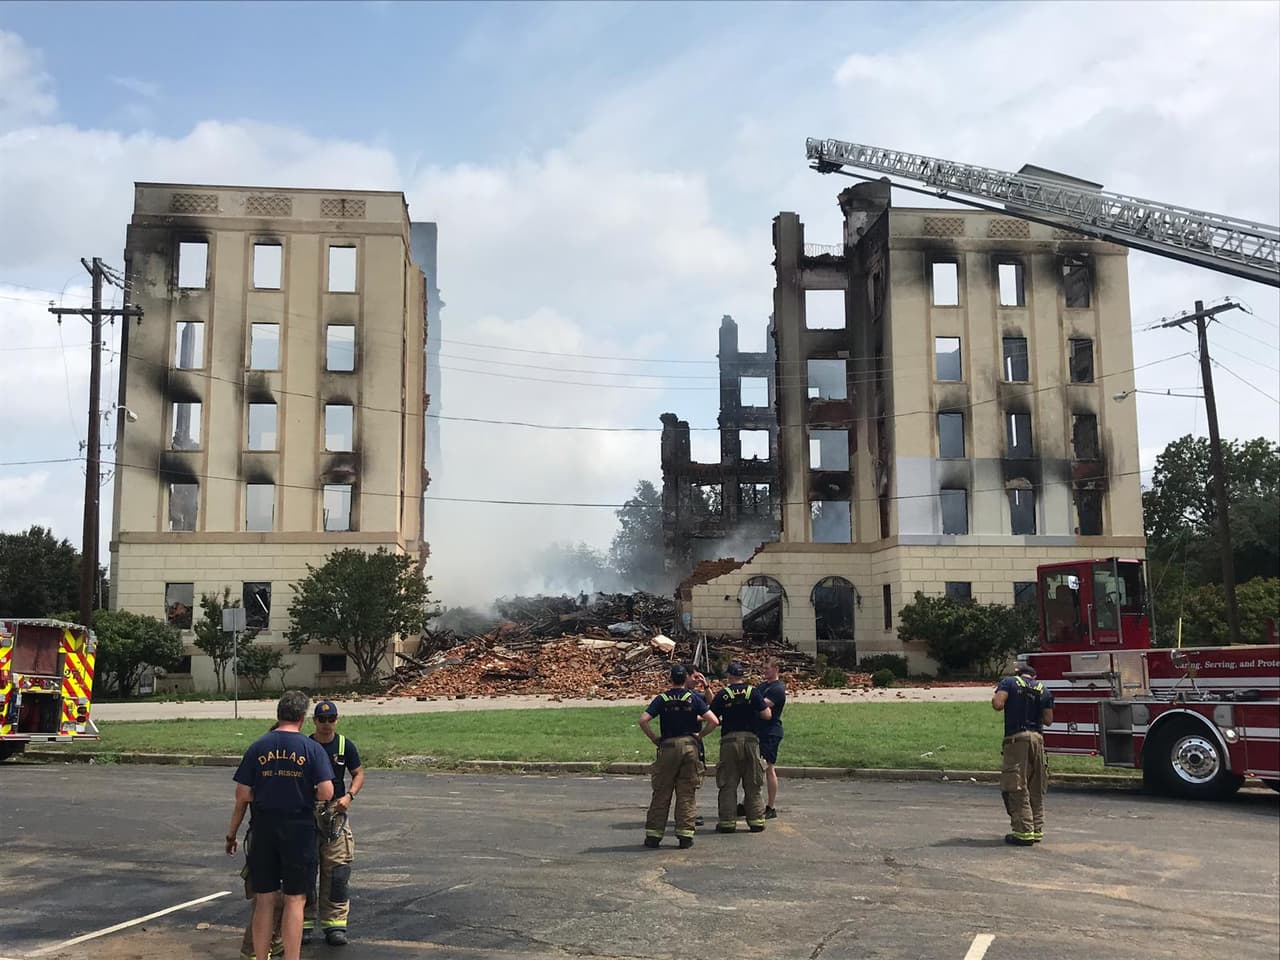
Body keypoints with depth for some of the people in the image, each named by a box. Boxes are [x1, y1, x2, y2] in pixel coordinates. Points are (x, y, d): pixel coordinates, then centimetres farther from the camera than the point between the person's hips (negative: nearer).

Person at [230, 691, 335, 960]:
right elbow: (326, 793, -14)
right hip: (299, 829, -2)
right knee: (294, 900, 5)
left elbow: (243, 796, -1)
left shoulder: (257, 748, 0)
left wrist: (233, 831, 11)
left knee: (264, 900, 11)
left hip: (264, 829, 2)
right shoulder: (312, 749, -6)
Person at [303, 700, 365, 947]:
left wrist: (349, 796, -9)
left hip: (335, 812, 0)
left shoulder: (345, 745, 3)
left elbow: (358, 774, 8)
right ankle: (305, 923, 14)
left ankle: (335, 924, 3)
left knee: (337, 869, -4)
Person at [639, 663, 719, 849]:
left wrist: (655, 739, 0)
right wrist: (699, 735, 6)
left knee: (661, 792, 7)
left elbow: (643, 720, -10)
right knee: (687, 793, 7)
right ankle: (685, 835, 5)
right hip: (690, 745, 0)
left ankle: (653, 835, 9)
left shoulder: (662, 699, 1)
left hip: (668, 746, 0)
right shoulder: (694, 698, 2)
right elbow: (714, 721, -6)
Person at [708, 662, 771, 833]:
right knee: (754, 785, 9)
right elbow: (767, 715, -5)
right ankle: (756, 821, 11)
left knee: (728, 784, 6)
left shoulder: (722, 694, -1)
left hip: (729, 740, -1)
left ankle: (727, 822, 6)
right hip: (750, 739, 1)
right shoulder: (753, 691, -1)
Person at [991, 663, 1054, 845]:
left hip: (1016, 738, -4)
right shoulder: (1043, 690, 14)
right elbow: (1048, 720, 13)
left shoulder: (1009, 682, 3)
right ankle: (1037, 829, 17)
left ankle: (1024, 831, -7)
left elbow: (998, 704, -11)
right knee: (1036, 789, 13)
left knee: (1017, 788, -3)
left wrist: (994, 697, 10)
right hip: (1038, 738, 4)